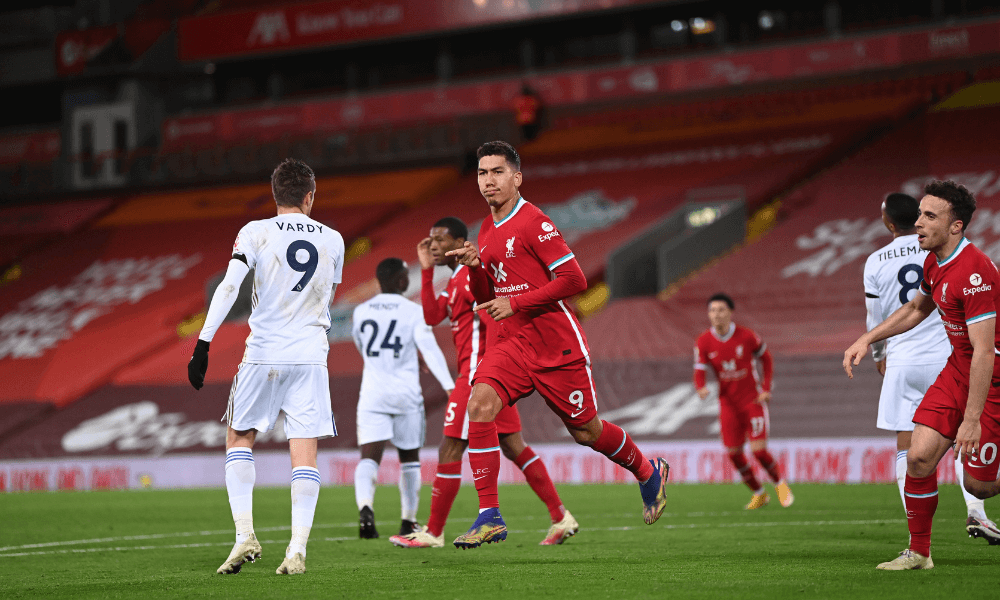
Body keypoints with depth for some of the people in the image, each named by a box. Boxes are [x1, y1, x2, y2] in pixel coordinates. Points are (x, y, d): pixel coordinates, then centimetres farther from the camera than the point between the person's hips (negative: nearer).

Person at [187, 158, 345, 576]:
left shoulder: (256, 232, -2)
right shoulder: (332, 240, 8)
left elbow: (229, 286, -14)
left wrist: (203, 344, -14)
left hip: (264, 353, -1)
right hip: (311, 355, 2)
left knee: (239, 437, 15)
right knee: (304, 451, 1)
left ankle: (244, 534, 3)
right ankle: (297, 549, -8)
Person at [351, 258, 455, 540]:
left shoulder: (361, 312, 8)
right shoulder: (413, 312, -5)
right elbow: (430, 350, -15)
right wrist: (450, 387, -21)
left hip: (372, 393, 2)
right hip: (404, 393, -2)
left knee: (369, 457, -6)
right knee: (409, 458, 15)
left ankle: (365, 506, -33)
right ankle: (408, 521, 21)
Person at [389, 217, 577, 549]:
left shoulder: (472, 273, -11)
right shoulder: (456, 279, 20)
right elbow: (431, 315, 13)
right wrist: (427, 270, 10)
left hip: (478, 370, -10)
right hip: (475, 370, 10)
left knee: (450, 450, -6)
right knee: (513, 447, 10)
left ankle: (433, 532, 0)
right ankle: (561, 518, 9)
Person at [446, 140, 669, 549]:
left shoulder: (533, 223, -12)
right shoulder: (487, 233, 13)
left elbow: (574, 280, -17)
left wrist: (515, 304, -18)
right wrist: (475, 267, 0)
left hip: (557, 346, -6)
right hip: (511, 343, 6)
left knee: (585, 431, 6)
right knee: (479, 404, -20)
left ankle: (649, 473, 36)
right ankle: (489, 516, -19)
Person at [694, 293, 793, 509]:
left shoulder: (747, 337, -12)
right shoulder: (703, 342, -7)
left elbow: (766, 358, 4)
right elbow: (699, 372, -10)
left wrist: (766, 388, -4)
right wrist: (701, 388, -34)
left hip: (753, 400, -3)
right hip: (728, 404, 3)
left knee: (759, 450, -13)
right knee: (734, 453, -1)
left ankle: (780, 483, 16)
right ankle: (758, 494, 21)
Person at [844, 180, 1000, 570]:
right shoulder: (934, 263, 3)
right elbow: (916, 309, 25)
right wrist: (867, 340, 15)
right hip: (957, 369, 8)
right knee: (919, 457, -5)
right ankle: (918, 553, 7)